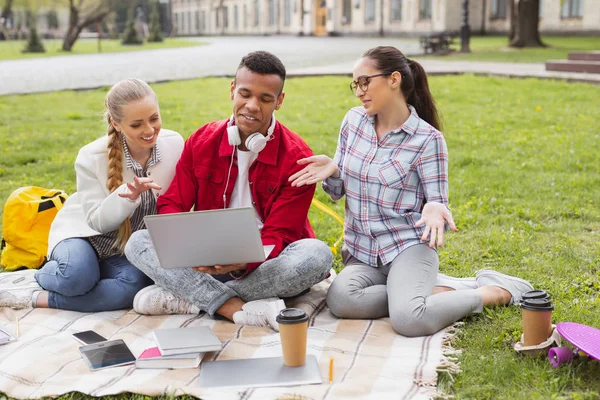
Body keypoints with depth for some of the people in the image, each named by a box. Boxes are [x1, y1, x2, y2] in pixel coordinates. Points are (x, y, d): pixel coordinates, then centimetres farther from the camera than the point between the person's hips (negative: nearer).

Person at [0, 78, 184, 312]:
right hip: (85, 234, -2)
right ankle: (39, 277, -1)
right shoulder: (92, 157, -20)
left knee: (135, 286, -32)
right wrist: (129, 194, -36)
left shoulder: (174, 144, -14)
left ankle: (36, 297, -19)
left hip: (129, 248, 3)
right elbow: (98, 221, -17)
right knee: (78, 277, -36)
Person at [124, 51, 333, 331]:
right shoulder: (201, 142, 0)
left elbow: (279, 235, -12)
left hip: (264, 264, -1)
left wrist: (243, 262, -35)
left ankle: (184, 298, -27)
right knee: (138, 242, -19)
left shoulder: (297, 157, -9)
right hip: (209, 264, 2)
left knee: (317, 254, -33)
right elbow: (171, 206, 0)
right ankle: (238, 309, -33)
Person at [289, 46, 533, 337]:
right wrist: (332, 170, -12)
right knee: (341, 299, -30)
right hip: (360, 250, 5)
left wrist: (434, 211, -29)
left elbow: (438, 204, -5)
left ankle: (496, 292, -4)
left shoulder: (427, 139, -8)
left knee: (408, 319, -32)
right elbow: (337, 192, 11)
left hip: (408, 246, -4)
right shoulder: (353, 121, 5)